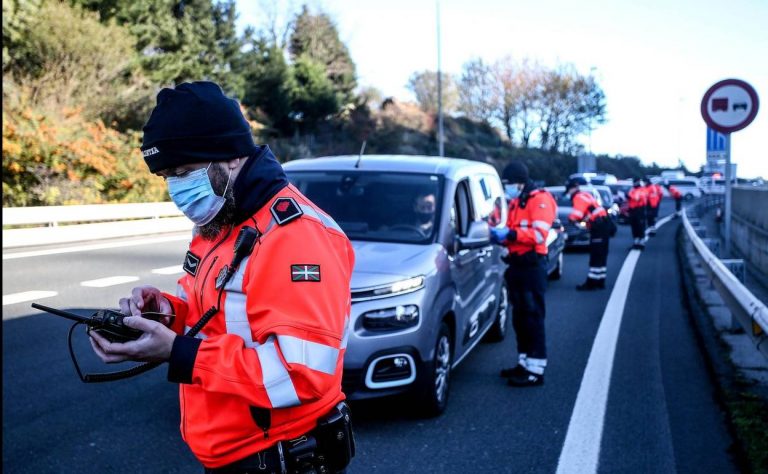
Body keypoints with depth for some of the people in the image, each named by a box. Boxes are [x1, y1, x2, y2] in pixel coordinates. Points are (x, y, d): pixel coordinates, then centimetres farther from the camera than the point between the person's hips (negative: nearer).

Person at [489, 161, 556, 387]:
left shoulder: (540, 200, -9)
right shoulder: (515, 202, 19)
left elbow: (539, 234, -20)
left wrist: (509, 233, -23)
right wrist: (501, 235, 0)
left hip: (532, 265, -9)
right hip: (516, 264, 9)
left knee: (533, 317, -7)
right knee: (519, 317, 12)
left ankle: (536, 370, -5)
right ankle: (524, 362, 20)